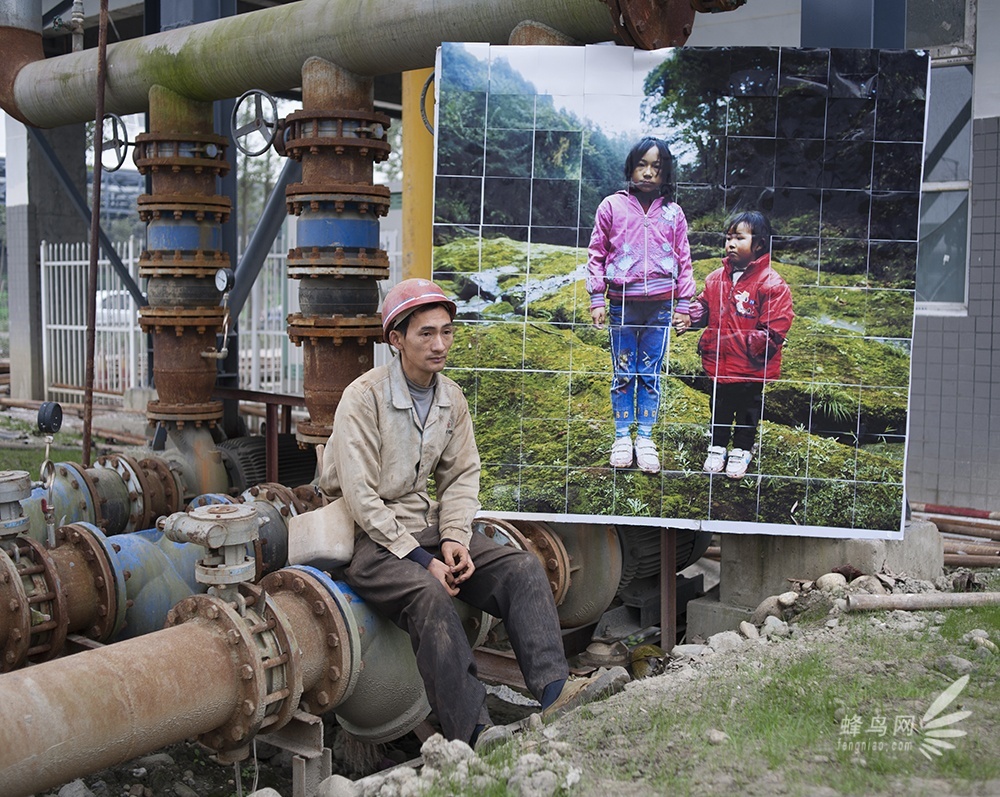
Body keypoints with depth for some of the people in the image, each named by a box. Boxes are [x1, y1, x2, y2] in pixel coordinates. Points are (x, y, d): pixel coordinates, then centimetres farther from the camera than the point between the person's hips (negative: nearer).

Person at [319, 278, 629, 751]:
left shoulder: (452, 399, 7)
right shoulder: (364, 397, -13)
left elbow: (461, 477, 12)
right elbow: (360, 496, -16)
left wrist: (454, 538, -8)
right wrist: (421, 560, -19)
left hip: (429, 526, 7)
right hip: (372, 537, -6)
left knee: (522, 569, -13)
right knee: (429, 597, -35)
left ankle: (554, 692, -26)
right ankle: (473, 733, -38)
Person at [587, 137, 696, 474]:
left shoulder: (673, 213, 4)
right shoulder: (612, 207, 0)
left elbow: (683, 261, 9)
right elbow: (596, 255, 3)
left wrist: (683, 306, 6)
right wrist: (597, 300, -2)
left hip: (660, 306, 1)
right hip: (622, 304, -1)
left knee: (651, 374, 7)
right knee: (623, 373, 7)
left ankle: (645, 438, 16)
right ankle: (622, 437, 17)